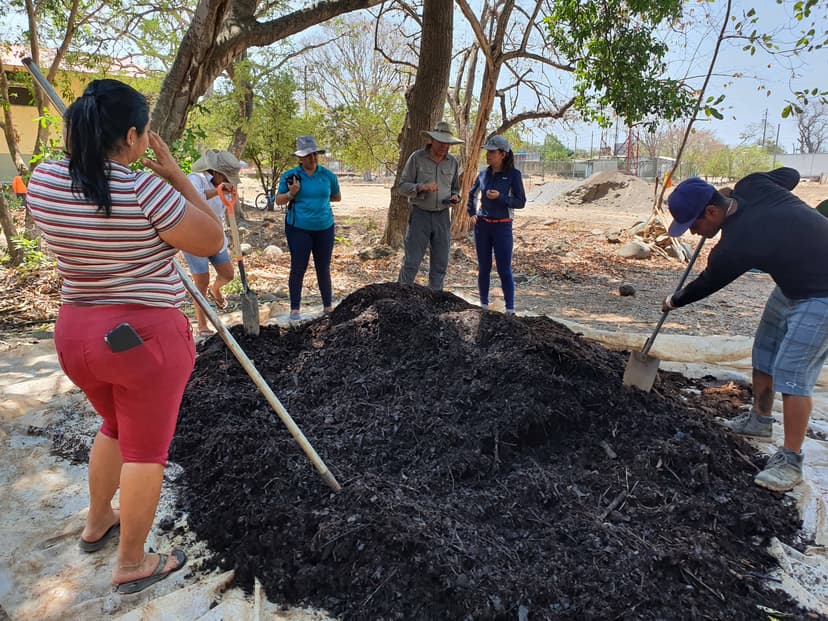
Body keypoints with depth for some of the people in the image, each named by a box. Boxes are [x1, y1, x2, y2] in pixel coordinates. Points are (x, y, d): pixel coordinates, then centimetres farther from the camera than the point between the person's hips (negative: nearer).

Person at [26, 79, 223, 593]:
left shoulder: (43, 181, 0)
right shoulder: (146, 193, -20)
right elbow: (211, 241, -10)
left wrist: (85, 148, 18)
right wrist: (172, 171, -7)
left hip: (77, 335, 7)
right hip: (147, 337, -7)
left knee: (118, 426, 30)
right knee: (147, 449, 10)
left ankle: (97, 524, 47)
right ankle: (132, 566, 26)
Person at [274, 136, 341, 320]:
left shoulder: (328, 175, 2)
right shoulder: (290, 175, -2)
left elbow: (337, 197, 16)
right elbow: (278, 200, 3)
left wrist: (320, 197, 5)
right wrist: (291, 194, -15)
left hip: (324, 228, 2)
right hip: (299, 229, -2)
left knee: (324, 269, 9)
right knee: (298, 268, 1)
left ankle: (328, 307, 21)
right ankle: (295, 308, 13)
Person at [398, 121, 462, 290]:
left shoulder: (453, 162, 7)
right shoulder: (417, 158, -5)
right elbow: (402, 186, -5)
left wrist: (455, 196, -3)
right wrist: (422, 187, -22)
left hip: (442, 216, 4)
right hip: (420, 214, -4)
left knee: (440, 263, 8)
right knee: (412, 262, -4)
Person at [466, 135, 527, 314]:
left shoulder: (513, 174, -7)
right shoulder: (484, 173, 4)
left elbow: (521, 202, -8)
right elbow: (472, 194, 22)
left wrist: (500, 197, -20)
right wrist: (471, 213, 10)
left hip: (502, 227, -4)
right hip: (482, 225, 4)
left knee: (504, 270, -3)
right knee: (483, 267, 9)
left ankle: (510, 310, 3)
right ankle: (484, 305, 21)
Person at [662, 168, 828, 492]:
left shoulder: (735, 245, -31)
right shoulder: (752, 185, -11)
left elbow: (706, 284, -13)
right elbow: (789, 174, 10)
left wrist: (674, 301, 7)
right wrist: (731, 195, 9)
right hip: (794, 280, 11)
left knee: (791, 372, -12)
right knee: (764, 349, 17)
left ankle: (791, 461, -3)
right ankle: (759, 419, 33)